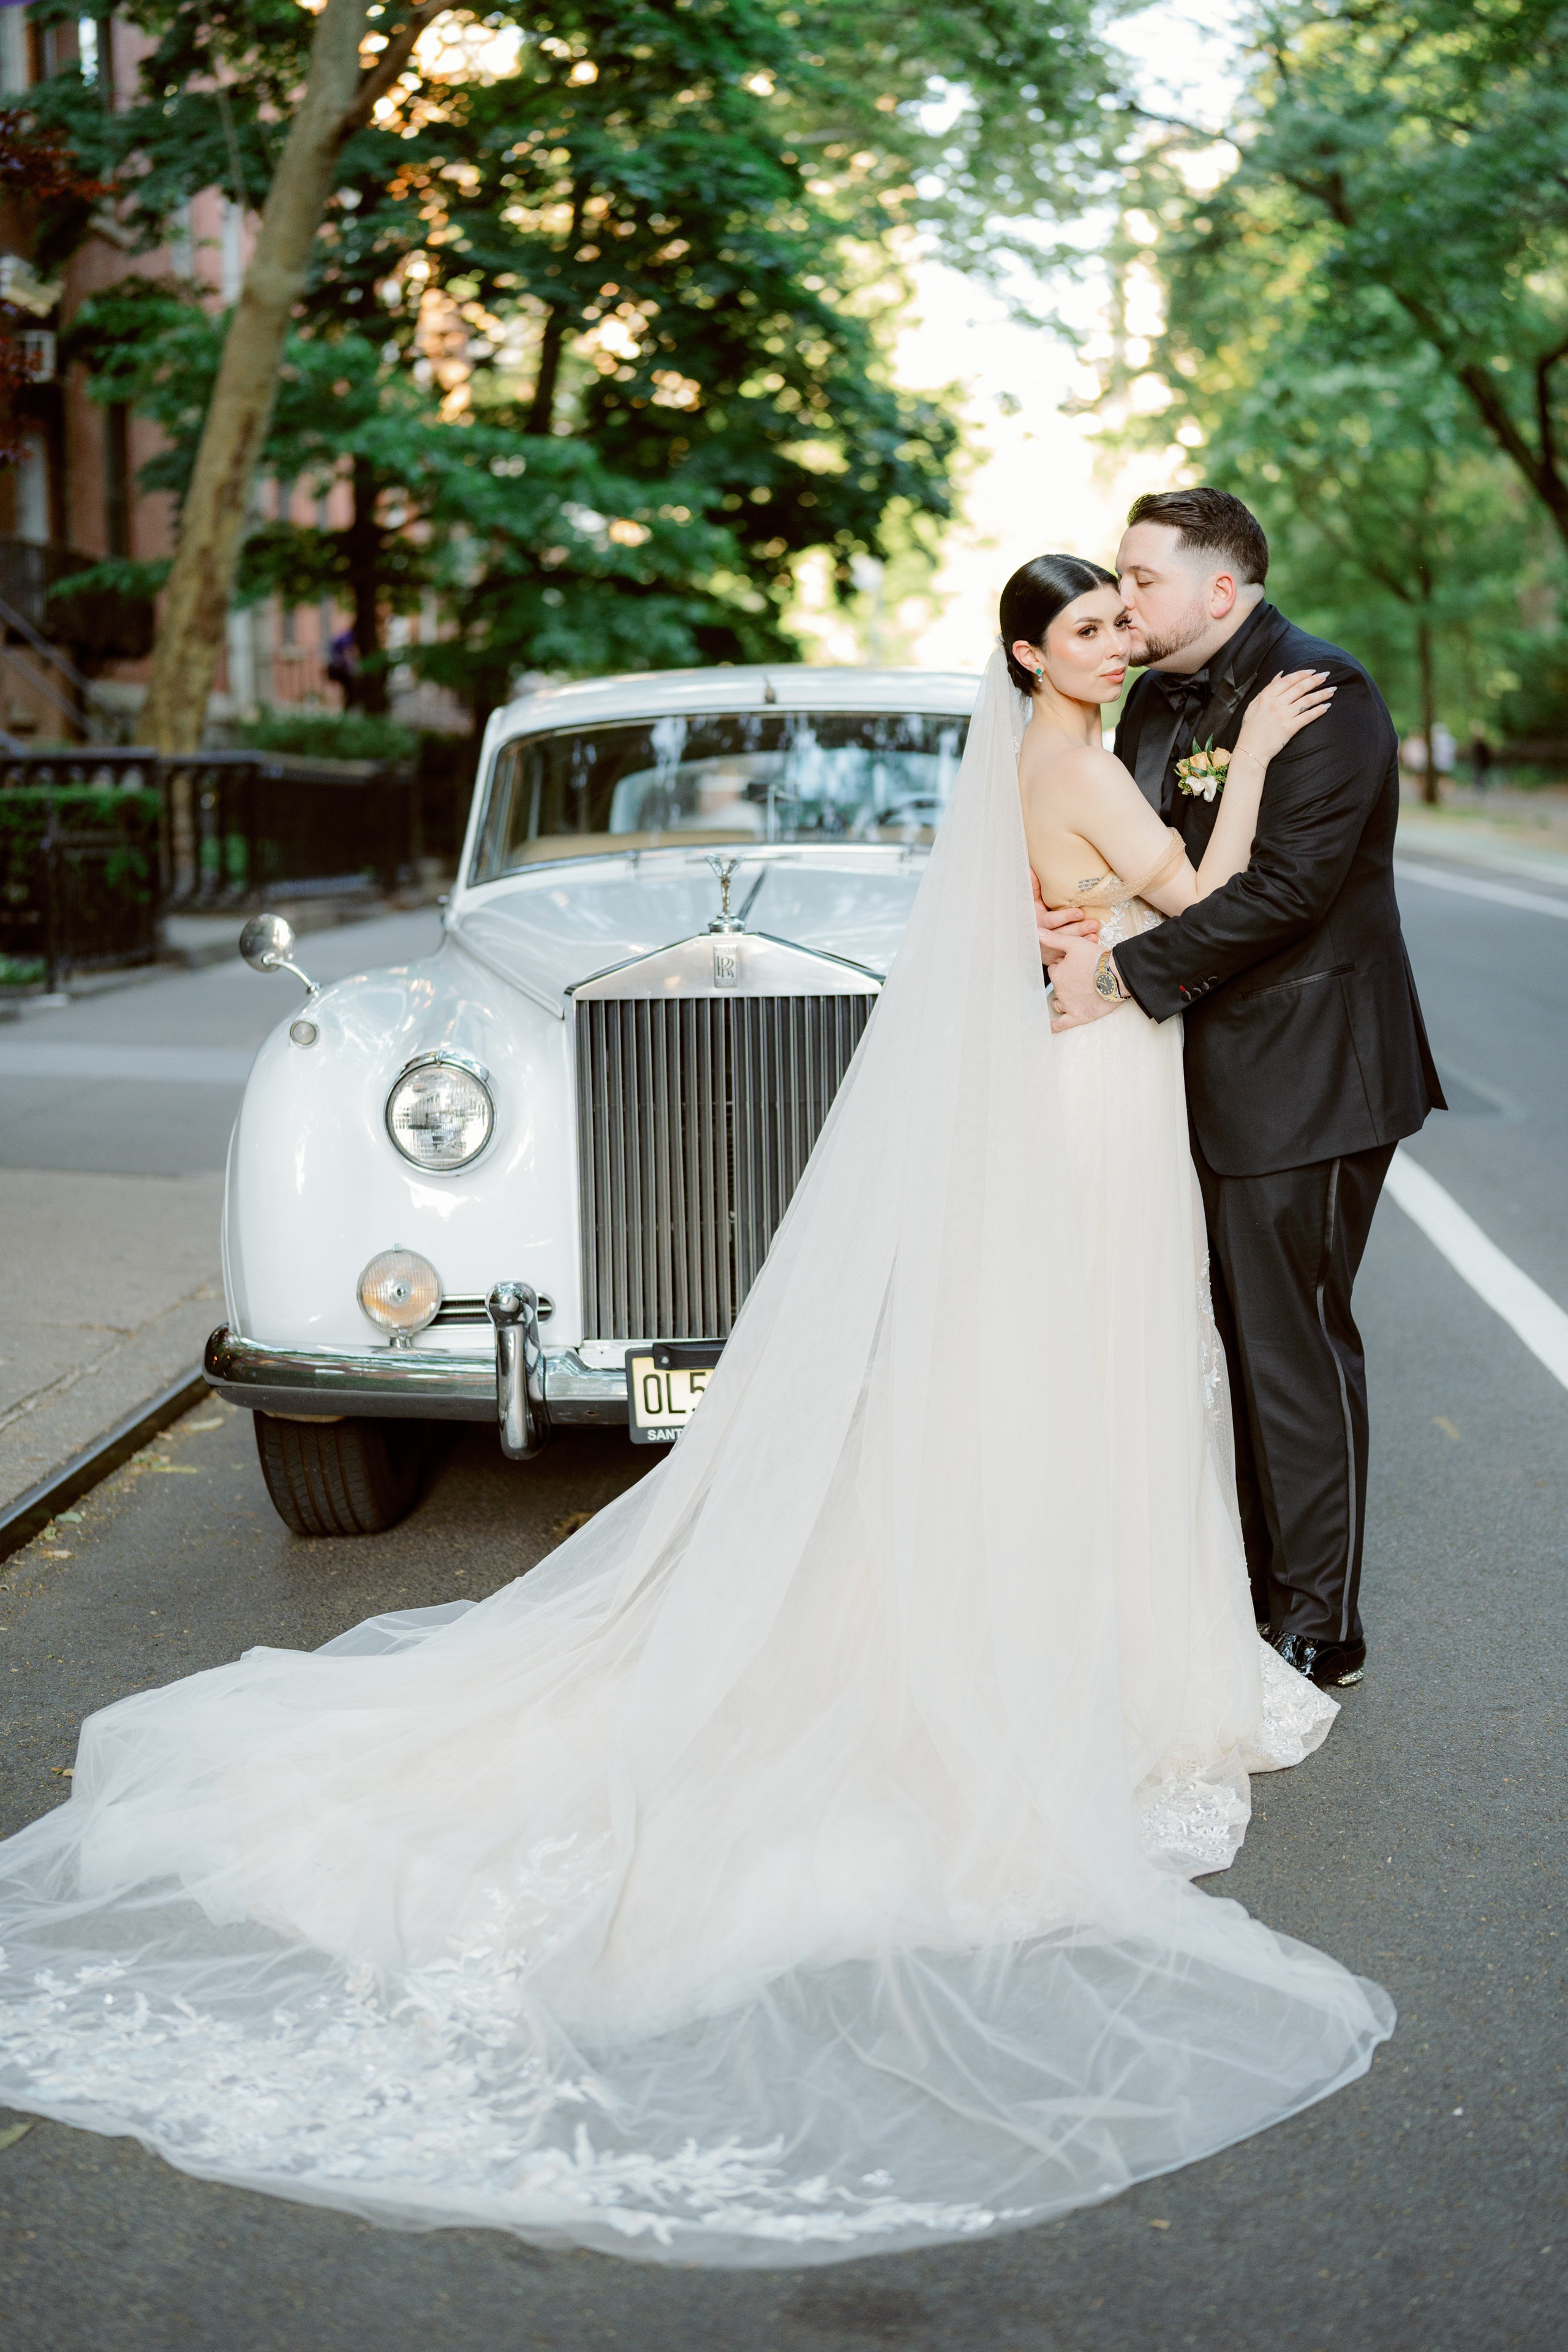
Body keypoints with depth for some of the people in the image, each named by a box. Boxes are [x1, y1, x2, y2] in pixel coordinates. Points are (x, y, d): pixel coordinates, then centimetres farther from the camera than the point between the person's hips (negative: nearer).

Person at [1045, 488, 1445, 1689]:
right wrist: (1082, 930, -9)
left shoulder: (1322, 691, -15)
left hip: (1304, 1077, -8)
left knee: (1295, 1345, -3)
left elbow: (1287, 885, -23)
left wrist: (1127, 972, -21)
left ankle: (1320, 1630, 9)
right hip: (1210, 1075, 8)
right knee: (1238, 1341, 15)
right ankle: (1251, 1586, 28)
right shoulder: (1158, 699, 12)